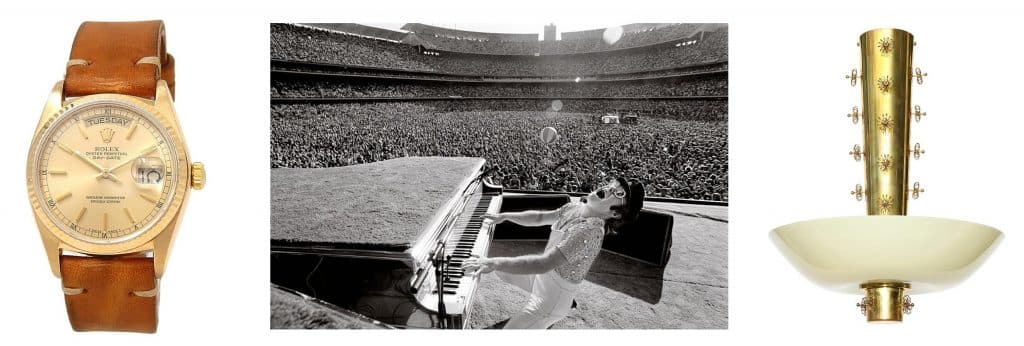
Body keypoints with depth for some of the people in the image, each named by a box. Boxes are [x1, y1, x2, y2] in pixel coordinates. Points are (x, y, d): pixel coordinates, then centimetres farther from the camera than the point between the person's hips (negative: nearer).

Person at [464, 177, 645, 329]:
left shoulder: (591, 230, -34)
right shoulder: (575, 208, -6)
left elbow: (543, 264, -41)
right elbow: (539, 218, 13)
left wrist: (493, 263, -43)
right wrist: (504, 216, 3)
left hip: (553, 296, -8)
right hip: (544, 275, 8)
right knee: (502, 271, 28)